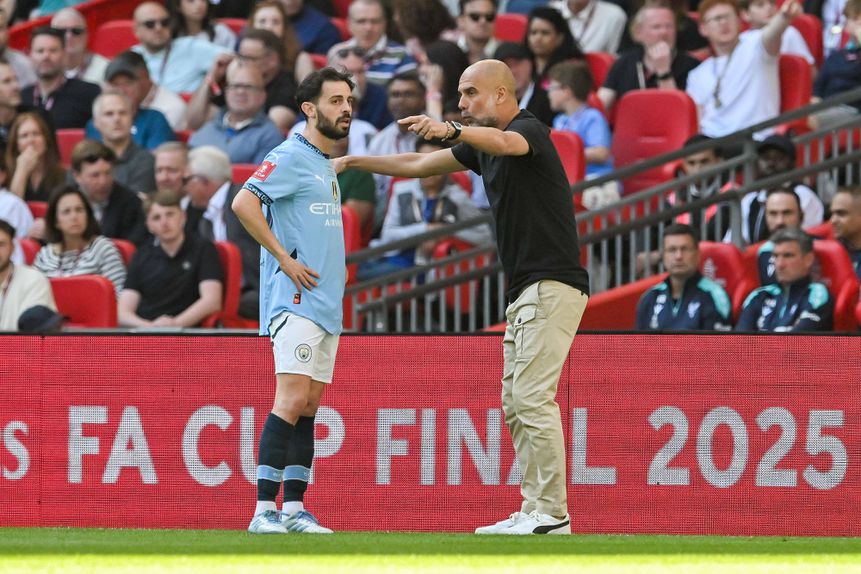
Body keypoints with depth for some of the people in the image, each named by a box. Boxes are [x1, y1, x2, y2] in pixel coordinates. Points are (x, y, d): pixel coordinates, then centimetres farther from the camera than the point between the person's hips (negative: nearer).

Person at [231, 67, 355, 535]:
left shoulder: (326, 165, 19)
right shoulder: (291, 157, -9)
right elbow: (244, 203, -20)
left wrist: (336, 265, 15)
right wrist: (285, 260, -19)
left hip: (325, 303, 9)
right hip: (295, 301, -9)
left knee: (309, 406, 7)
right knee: (292, 400, -15)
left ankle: (294, 509, 8)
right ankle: (265, 510, -16)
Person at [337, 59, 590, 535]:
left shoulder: (530, 130, -11)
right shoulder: (481, 146, 18)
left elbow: (505, 143, -36)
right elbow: (418, 165, 26)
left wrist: (451, 130, -54)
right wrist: (353, 162, 21)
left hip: (552, 285, -10)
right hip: (523, 292, 10)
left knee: (533, 398, -14)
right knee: (515, 404, 9)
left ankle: (552, 514, -14)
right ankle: (533, 511, 9)